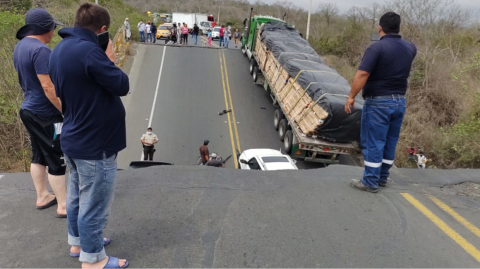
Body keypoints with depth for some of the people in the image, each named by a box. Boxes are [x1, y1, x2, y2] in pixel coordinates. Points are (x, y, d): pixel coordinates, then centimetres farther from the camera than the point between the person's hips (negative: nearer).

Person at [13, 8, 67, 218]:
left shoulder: (20, 46, 9)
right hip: (44, 114, -10)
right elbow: (48, 86, -24)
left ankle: (42, 197, 30)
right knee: (57, 159, -1)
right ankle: (63, 205, 8)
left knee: (39, 155, 18)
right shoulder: (40, 49, -21)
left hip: (29, 109, 10)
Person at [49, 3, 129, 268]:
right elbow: (122, 85, -17)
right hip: (95, 144, -10)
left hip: (74, 138, 10)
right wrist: (109, 60, -5)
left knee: (77, 196, 23)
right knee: (94, 203, 5)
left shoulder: (59, 50, 6)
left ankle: (78, 242, 41)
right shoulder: (89, 51, -26)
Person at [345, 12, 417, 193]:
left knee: (373, 142, 1)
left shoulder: (377, 48, -16)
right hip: (400, 102, 7)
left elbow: (362, 74, -24)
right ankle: (382, 178, 25)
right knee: (390, 142, 15)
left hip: (378, 102, -6)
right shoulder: (409, 48, 6)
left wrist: (351, 96, -17)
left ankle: (370, 182, 6)